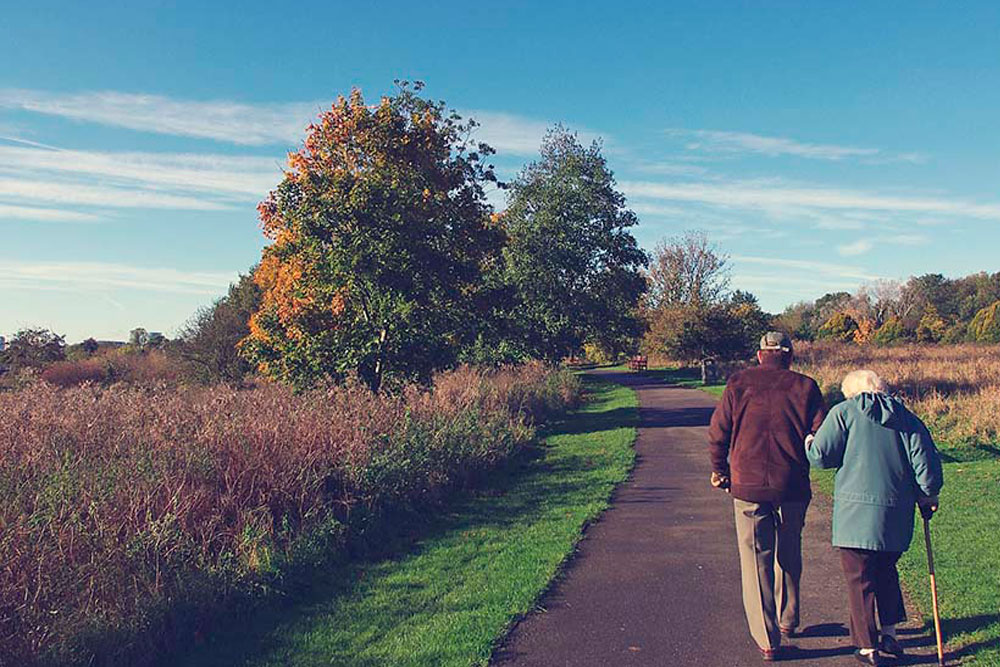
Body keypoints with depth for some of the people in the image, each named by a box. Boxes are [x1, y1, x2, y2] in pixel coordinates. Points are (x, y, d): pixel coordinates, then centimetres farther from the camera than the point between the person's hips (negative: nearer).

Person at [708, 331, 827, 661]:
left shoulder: (739, 383, 0)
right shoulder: (804, 386, 0)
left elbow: (717, 432, -1)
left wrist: (720, 470, 14)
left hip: (748, 486, -1)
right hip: (793, 487, 1)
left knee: (756, 561, 6)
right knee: (789, 555, 22)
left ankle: (767, 640, 8)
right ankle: (788, 619, 38)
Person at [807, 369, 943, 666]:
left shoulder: (843, 413, -3)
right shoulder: (907, 418, 9)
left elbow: (820, 456, -9)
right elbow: (926, 461, 4)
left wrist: (809, 443, 12)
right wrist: (927, 496, 17)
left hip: (856, 512, -5)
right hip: (897, 514, 5)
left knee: (860, 579, 6)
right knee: (886, 571, 24)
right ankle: (890, 634, 29)